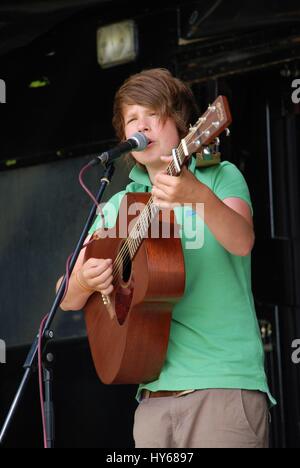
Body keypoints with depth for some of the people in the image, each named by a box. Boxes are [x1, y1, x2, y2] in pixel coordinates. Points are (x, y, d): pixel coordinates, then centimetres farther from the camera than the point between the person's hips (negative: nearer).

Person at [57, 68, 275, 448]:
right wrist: (85, 281, -10)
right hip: (154, 395, 4)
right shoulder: (119, 206, 16)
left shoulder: (220, 176, 5)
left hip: (224, 387, -4)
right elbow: (69, 300, 14)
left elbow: (241, 242, -16)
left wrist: (200, 196, -35)